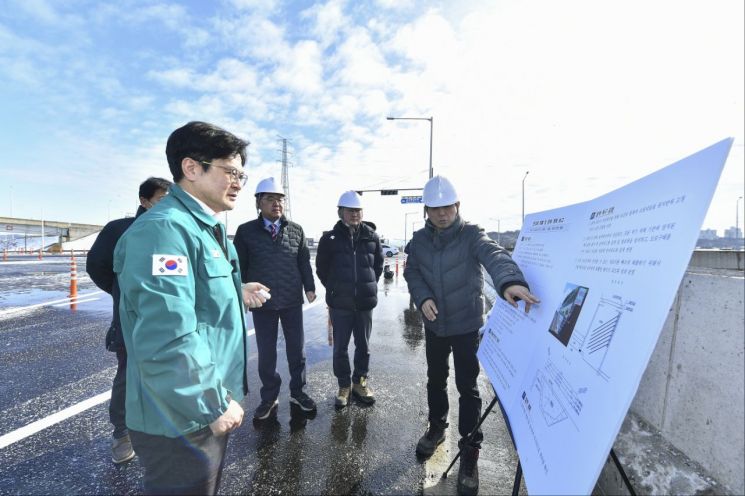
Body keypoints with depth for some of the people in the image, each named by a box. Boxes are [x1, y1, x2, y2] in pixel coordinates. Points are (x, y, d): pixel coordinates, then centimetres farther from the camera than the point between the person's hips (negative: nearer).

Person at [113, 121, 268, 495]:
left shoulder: (204, 228, 10)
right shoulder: (165, 229, -24)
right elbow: (167, 342, -31)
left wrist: (236, 294, 7)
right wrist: (213, 406, -22)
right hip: (183, 418, -10)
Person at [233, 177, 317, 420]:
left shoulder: (296, 230, 3)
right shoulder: (246, 231, -2)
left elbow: (304, 262, 7)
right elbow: (239, 266, 3)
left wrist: (309, 287, 1)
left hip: (292, 302, 1)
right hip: (262, 303, -1)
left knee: (297, 349, 12)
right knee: (266, 353, 11)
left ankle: (297, 392, 32)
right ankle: (269, 397, 31)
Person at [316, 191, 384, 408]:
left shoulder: (371, 236, -1)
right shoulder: (330, 238, -6)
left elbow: (378, 265, 12)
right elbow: (321, 268, 5)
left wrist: (369, 286, 10)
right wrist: (335, 289, 7)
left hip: (365, 302, 2)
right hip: (339, 303, -2)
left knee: (363, 345, 14)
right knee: (340, 347, 8)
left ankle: (359, 382, 34)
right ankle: (344, 386, 28)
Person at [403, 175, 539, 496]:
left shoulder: (471, 234, -15)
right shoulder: (419, 239, -3)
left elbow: (494, 255, -34)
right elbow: (411, 272, 1)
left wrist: (509, 281, -56)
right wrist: (422, 297, -19)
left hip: (467, 323, -4)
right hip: (434, 324, 4)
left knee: (467, 387, 5)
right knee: (435, 379, 20)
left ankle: (469, 451, 26)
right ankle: (437, 427, 45)